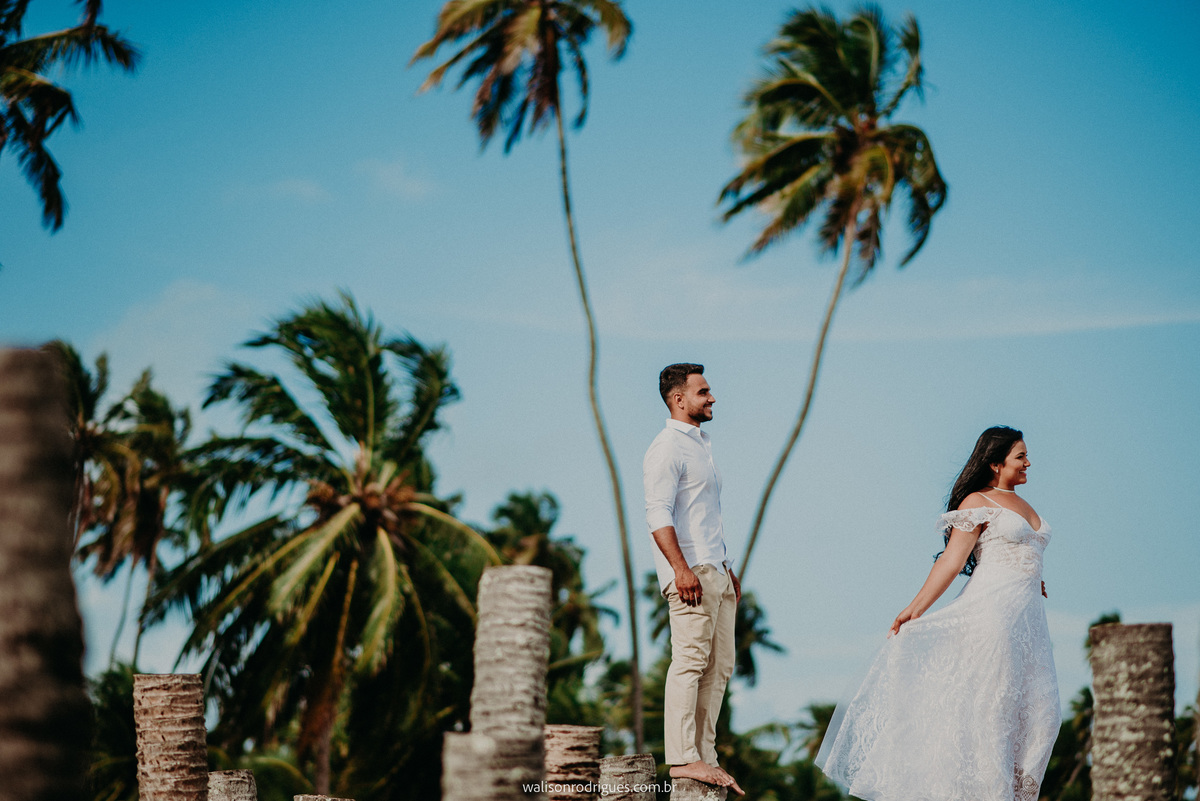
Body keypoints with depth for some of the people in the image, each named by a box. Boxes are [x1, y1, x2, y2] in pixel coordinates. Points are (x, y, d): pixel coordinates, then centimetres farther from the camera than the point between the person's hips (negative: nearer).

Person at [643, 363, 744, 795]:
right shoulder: (667, 448, -7)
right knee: (690, 660, -14)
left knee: (719, 666, 8)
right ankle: (682, 756, -17)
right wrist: (680, 567, -25)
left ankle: (705, 756, 10)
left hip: (716, 570, 10)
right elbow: (658, 514, -17)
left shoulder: (702, 445, 23)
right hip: (691, 571, -10)